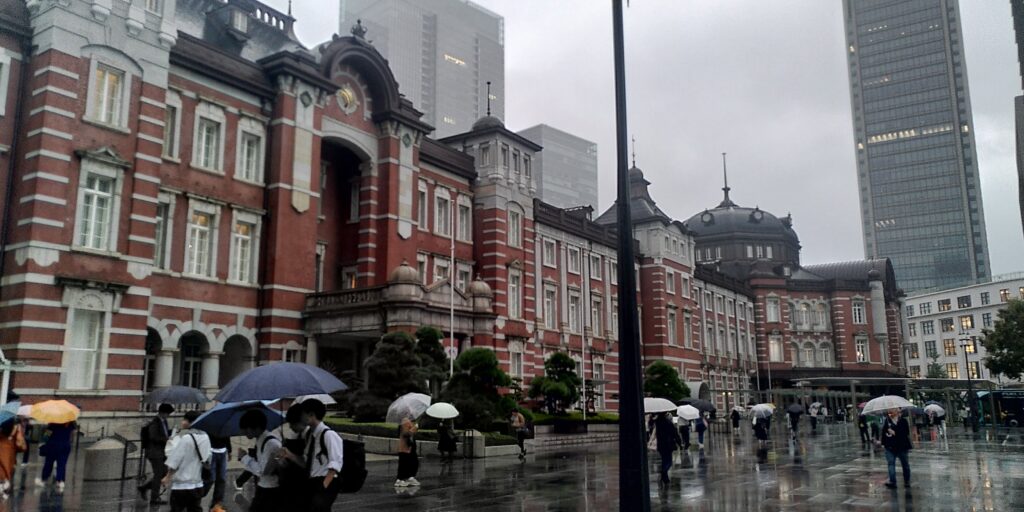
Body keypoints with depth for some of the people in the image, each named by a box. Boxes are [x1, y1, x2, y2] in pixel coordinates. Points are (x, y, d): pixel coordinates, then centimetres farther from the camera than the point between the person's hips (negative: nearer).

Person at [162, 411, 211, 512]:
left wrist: (168, 476, -2)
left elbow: (174, 460, -13)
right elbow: (207, 459, 10)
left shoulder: (183, 437, -15)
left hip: (181, 485, -6)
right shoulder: (205, 437, 5)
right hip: (198, 484, 6)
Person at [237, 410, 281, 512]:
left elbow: (262, 471, -23)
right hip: (263, 490, 9)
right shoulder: (260, 441, 8)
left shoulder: (271, 443, -22)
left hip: (271, 492, -9)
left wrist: (245, 457, -13)